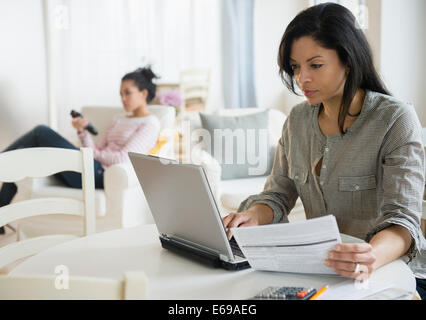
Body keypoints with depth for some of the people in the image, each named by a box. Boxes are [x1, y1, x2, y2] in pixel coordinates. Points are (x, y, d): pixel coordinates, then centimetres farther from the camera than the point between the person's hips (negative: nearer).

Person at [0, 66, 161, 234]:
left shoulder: (150, 123, 0)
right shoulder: (119, 120, 27)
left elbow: (124, 158, -12)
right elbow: (96, 150, 16)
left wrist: (94, 154, 1)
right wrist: (83, 131, -1)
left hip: (99, 175, -8)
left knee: (42, 132, -10)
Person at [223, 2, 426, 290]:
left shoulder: (396, 119, -10)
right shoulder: (298, 120, 7)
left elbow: (403, 218, -18)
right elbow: (278, 195, 9)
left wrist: (374, 256, -39)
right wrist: (254, 215, -14)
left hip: (387, 267, -4)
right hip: (316, 266, 5)